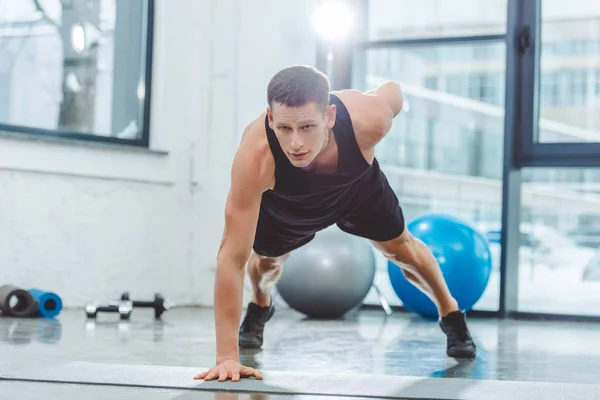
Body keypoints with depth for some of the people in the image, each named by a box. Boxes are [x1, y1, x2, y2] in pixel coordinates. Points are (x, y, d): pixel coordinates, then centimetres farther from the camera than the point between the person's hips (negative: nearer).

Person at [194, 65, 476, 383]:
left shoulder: (368, 119, -44)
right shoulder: (254, 159, -48)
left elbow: (393, 89, -17)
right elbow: (232, 256, -45)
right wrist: (227, 356, -47)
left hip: (358, 187, 1)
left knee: (399, 247, 13)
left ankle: (451, 314, 42)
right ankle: (259, 308, 50)